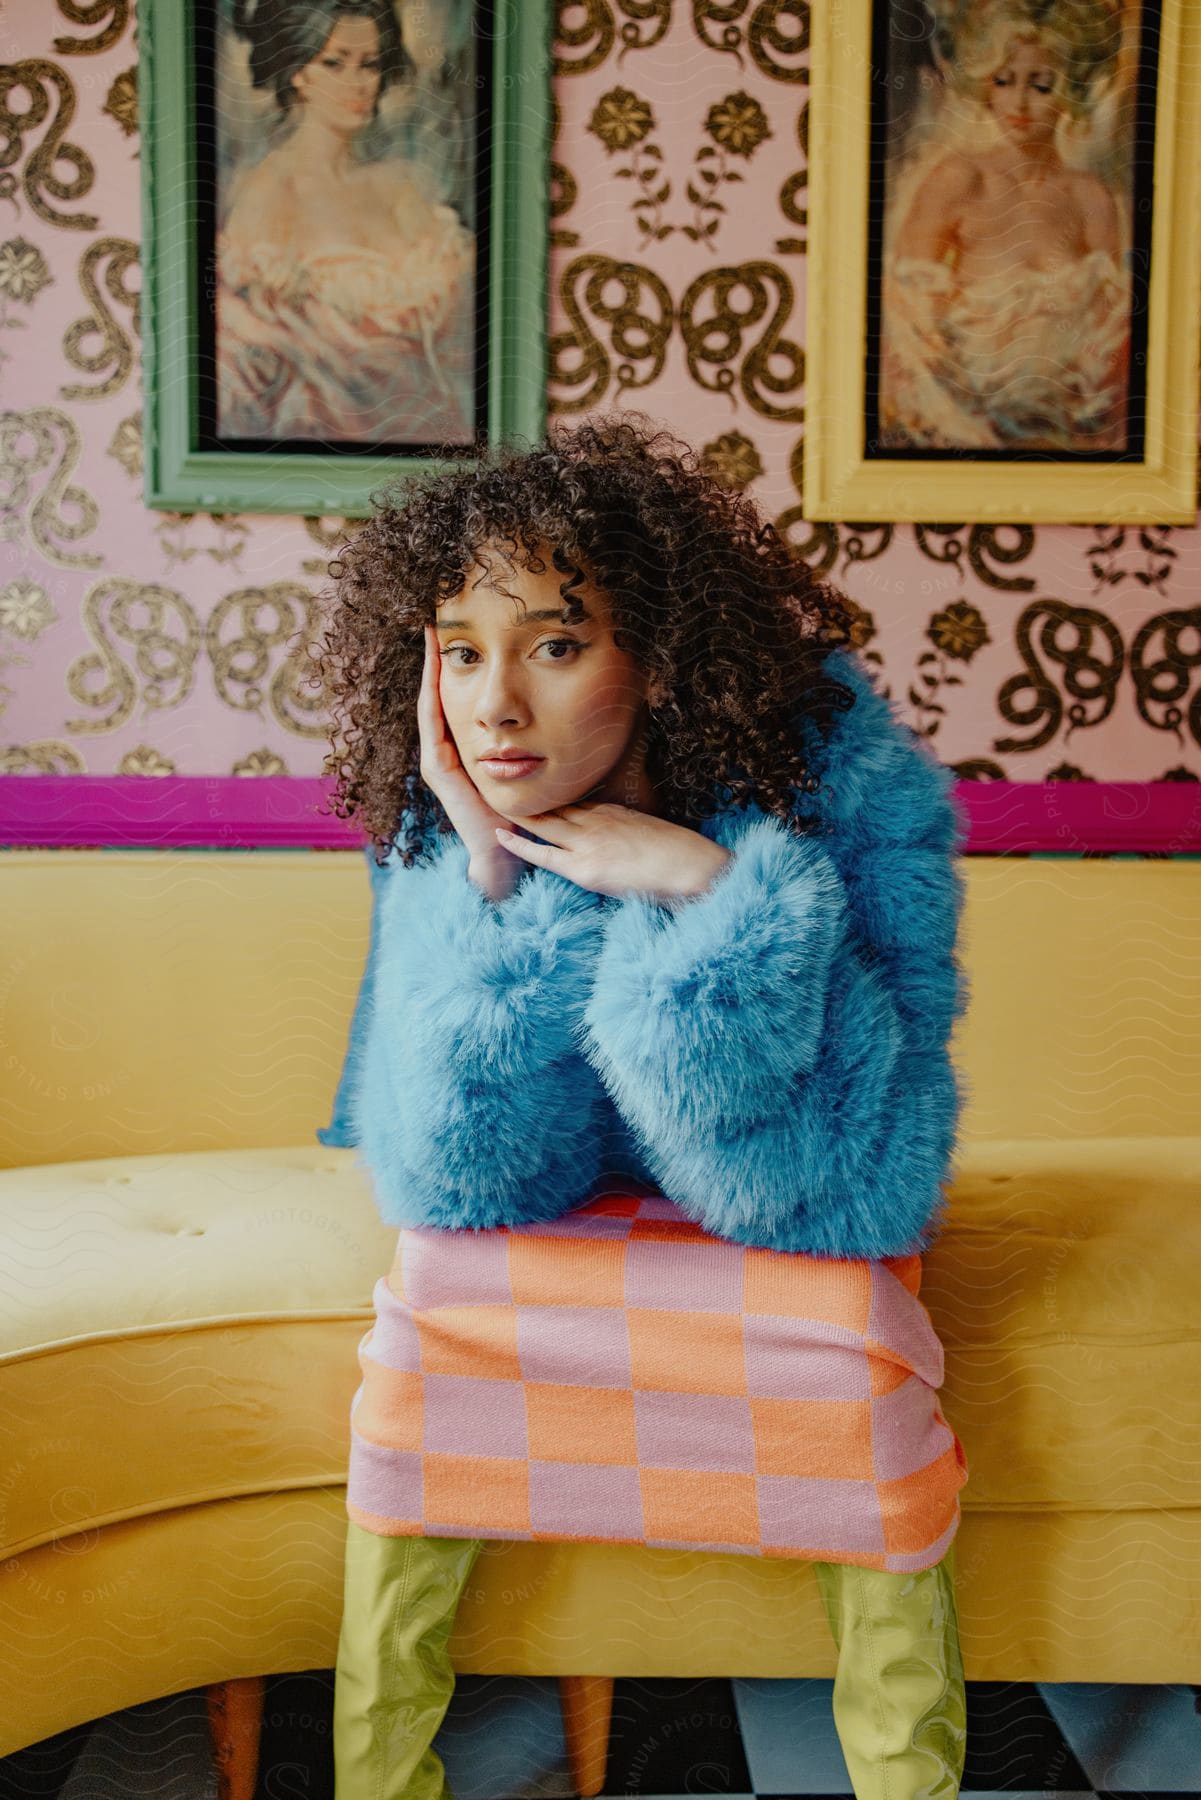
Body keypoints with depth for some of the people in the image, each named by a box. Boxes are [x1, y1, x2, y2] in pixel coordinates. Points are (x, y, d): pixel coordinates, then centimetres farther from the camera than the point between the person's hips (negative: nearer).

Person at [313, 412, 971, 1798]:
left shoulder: (841, 786, -27)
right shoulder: (443, 838, -19)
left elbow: (860, 1190, -30)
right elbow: (453, 1194, -23)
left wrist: (714, 892, -40)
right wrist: (493, 893, -34)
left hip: (802, 1242, -1)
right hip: (562, 1218, 2)